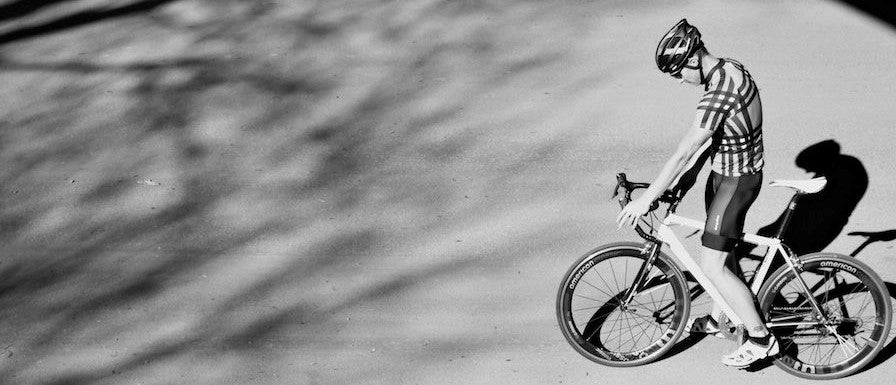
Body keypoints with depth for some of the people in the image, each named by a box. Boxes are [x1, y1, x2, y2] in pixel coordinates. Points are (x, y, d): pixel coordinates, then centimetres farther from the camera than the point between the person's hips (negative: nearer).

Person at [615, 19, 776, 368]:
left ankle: (761, 338, 10)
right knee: (719, 250, 24)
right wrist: (688, 177, 6)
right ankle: (719, 317, 43)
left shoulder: (717, 98, -31)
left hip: (735, 183, -10)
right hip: (725, 172, 10)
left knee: (711, 267, -2)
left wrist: (645, 200, -21)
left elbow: (682, 154, -27)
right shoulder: (731, 69, -1)